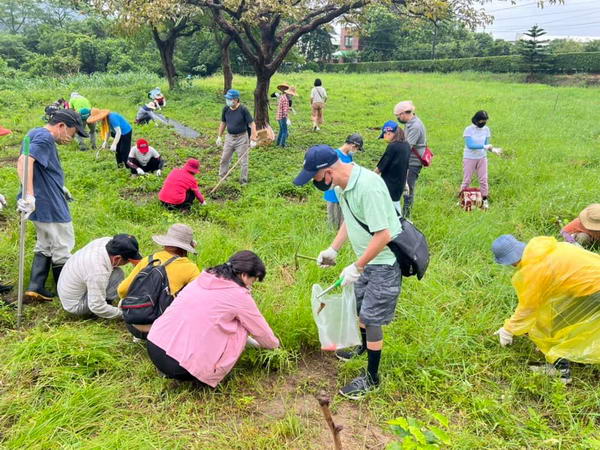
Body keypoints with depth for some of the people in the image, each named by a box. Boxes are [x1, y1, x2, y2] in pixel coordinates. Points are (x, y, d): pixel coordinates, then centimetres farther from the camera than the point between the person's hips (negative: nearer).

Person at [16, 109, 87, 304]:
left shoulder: (36, 133, 15)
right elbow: (25, 161, -32)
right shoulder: (45, 137, -17)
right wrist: (29, 195, -38)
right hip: (50, 206, -10)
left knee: (44, 246, 19)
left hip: (41, 205, 10)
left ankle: (36, 289, 17)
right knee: (62, 249, 4)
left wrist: (59, 187, 31)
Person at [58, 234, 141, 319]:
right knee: (117, 274, -23)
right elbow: (97, 307, -29)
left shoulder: (108, 241, -15)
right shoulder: (98, 272, -37)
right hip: (75, 305, -9)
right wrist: (122, 313, -19)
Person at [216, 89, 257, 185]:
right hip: (229, 137, 5)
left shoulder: (243, 110, -17)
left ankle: (244, 181, 18)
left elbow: (252, 124, -16)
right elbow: (223, 123, 11)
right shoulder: (226, 109, -3)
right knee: (224, 159, 12)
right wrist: (219, 136, 12)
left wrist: (253, 138, -22)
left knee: (243, 161, 4)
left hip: (241, 138, -5)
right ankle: (221, 177, 28)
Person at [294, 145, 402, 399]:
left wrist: (357, 267, -24)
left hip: (384, 260, -9)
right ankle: (365, 346, 52)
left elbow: (383, 235, -30)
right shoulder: (342, 186, -2)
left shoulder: (368, 187, -31)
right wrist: (333, 250, 5)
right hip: (366, 257, 9)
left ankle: (371, 377, 18)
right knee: (361, 306, 25)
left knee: (372, 318, 0)